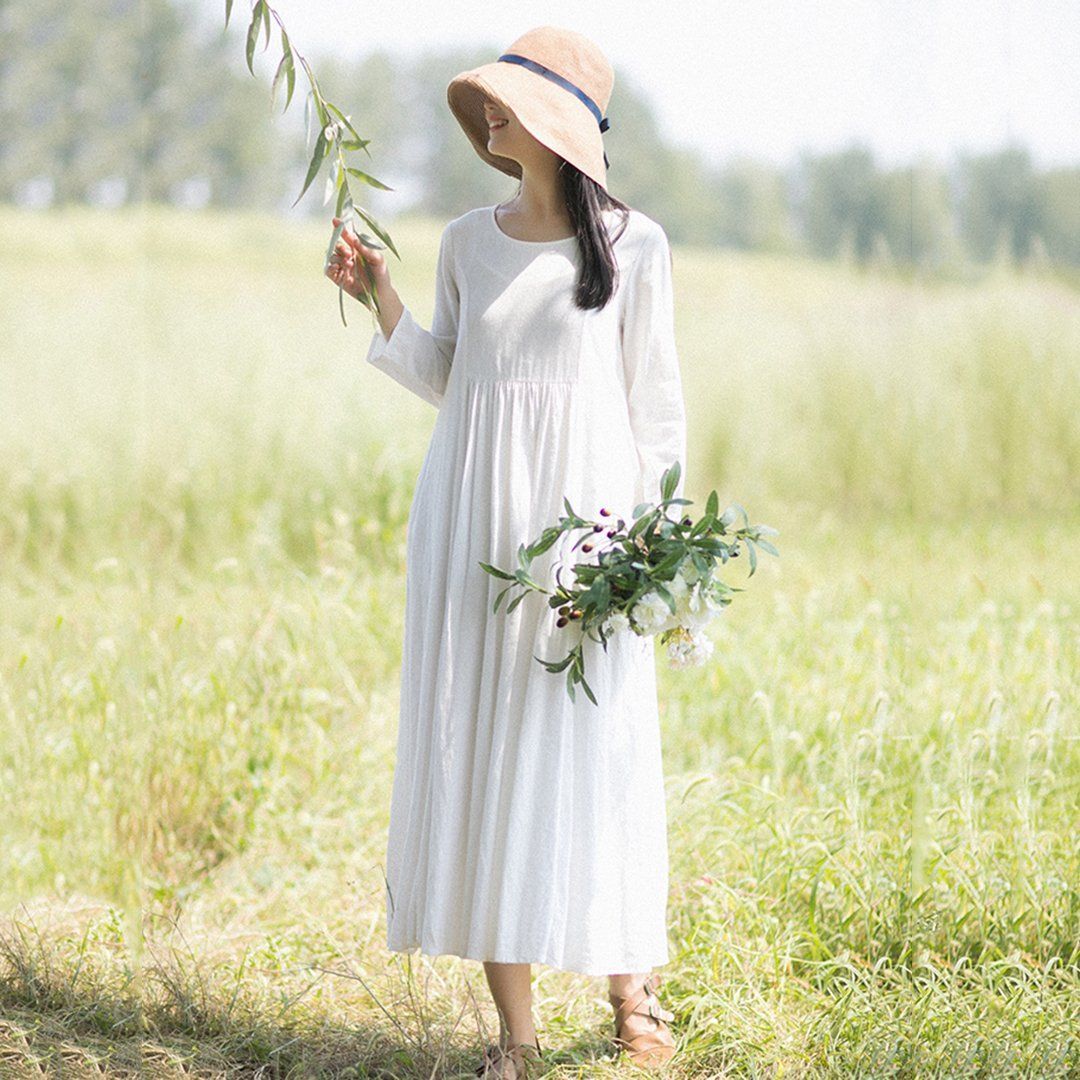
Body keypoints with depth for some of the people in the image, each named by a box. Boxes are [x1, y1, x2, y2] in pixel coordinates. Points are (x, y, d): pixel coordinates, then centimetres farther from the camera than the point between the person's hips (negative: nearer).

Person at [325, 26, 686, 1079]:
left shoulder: (631, 243, -1)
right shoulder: (468, 240, 10)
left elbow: (654, 399, 2)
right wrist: (379, 296, 3)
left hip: (583, 511, -3)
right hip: (469, 514, 4)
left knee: (590, 747, -3)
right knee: (476, 745, 1)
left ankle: (632, 991, 16)